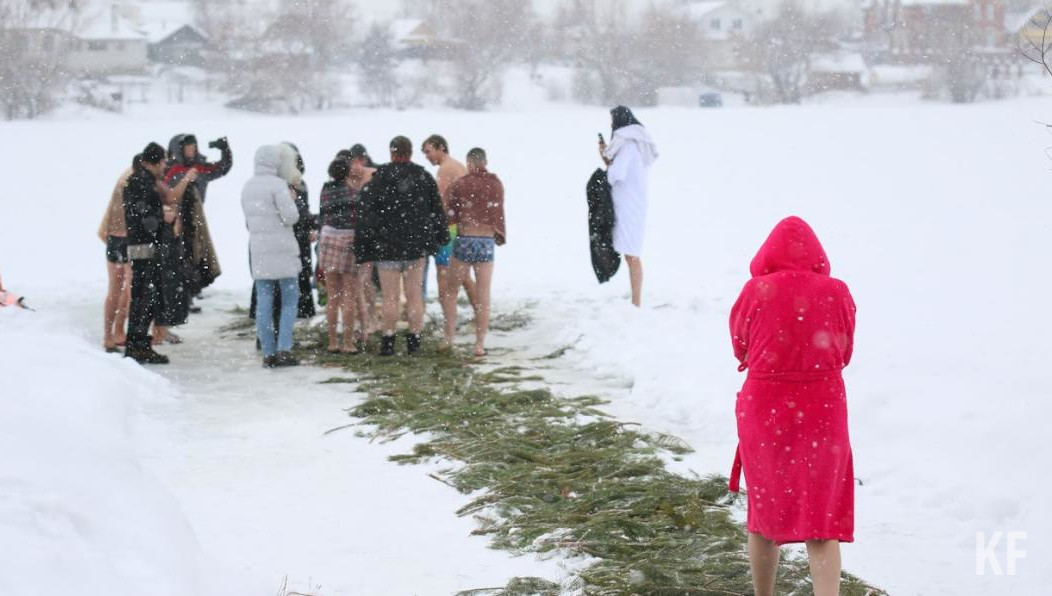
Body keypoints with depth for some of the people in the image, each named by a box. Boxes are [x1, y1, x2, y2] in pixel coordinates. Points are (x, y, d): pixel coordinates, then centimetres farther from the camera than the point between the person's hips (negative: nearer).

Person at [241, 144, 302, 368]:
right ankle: (284, 349, -7)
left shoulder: (248, 186, 11)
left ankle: (268, 353, 4)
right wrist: (291, 200, 4)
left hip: (258, 249, 6)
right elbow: (291, 217, -13)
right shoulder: (277, 184, -11)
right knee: (290, 299, 3)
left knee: (264, 301, 6)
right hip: (282, 248, -6)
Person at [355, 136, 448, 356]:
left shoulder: (380, 177, -8)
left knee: (390, 297, 2)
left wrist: (363, 245, -5)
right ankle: (414, 341, 10)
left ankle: (388, 341, 4)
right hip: (417, 246, 3)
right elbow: (437, 208, 11)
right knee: (415, 295, 8)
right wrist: (441, 237, 22)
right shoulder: (424, 177, 4)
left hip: (388, 246, -3)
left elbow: (366, 212, -10)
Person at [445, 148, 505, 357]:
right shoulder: (496, 184, 0)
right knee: (483, 296, 4)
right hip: (487, 242, 1)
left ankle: (449, 338, 12)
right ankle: (480, 344, 3)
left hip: (464, 240, -1)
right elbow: (498, 213, 1)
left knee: (451, 291, 14)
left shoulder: (459, 185, -2)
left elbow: (451, 216, 0)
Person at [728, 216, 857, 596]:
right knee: (821, 521, 7)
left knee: (764, 510, 18)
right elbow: (844, 353, 6)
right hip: (823, 412, 0)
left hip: (764, 412, 0)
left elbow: (740, 349, 2)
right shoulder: (836, 293, -7)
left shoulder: (756, 291, -11)